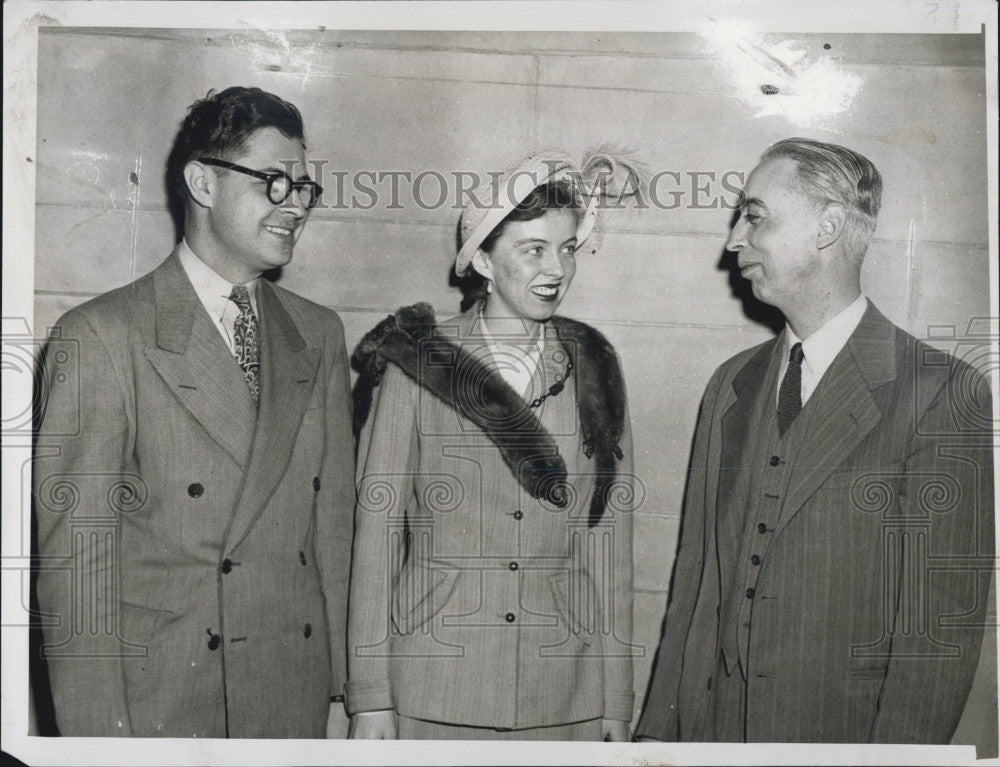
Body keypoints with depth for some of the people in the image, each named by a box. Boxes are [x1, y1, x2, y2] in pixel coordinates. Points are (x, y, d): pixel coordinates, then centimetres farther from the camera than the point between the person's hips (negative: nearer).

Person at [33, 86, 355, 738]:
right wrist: (102, 735, -13)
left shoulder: (319, 334, 9)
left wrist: (340, 689, 5)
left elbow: (333, 520, 8)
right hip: (157, 704, -4)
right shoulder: (102, 336, -7)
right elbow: (76, 555, -10)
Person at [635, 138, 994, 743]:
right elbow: (695, 573, 6)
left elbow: (945, 624, -15)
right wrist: (659, 728, 3)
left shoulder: (944, 394, -12)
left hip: (842, 733, -5)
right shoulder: (730, 385, 7)